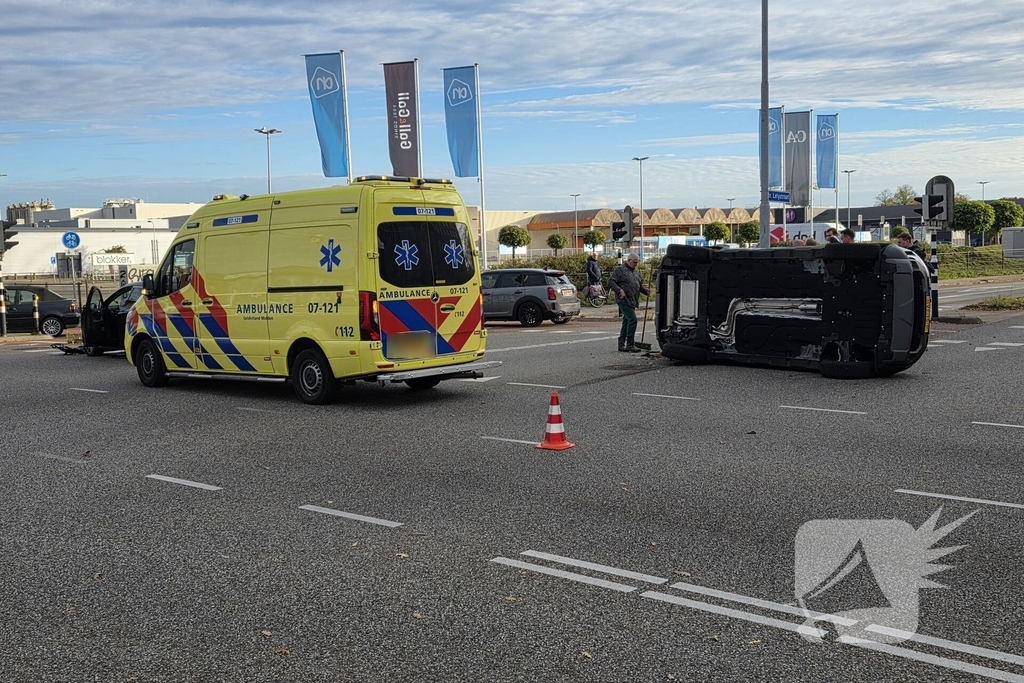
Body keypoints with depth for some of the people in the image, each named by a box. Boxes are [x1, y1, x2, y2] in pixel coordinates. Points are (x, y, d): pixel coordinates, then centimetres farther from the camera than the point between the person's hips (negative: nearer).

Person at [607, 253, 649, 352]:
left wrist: (646, 291, 9)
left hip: (632, 301, 9)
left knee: (626, 321, 11)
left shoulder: (635, 272, 21)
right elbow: (611, 282, -10)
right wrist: (619, 290, -23)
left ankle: (621, 344, 18)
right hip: (624, 300, -9)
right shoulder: (620, 269, -4)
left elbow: (640, 285, 29)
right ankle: (630, 345, -14)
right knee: (632, 319, -16)